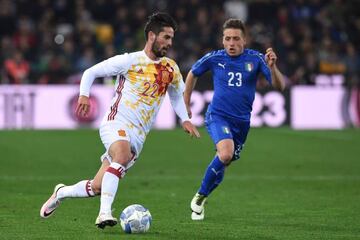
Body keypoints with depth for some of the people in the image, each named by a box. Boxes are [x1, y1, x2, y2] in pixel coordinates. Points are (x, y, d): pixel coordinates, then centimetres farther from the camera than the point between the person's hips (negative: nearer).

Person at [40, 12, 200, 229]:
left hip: (138, 136, 5)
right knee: (122, 154, -39)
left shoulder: (171, 69, 11)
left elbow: (177, 96, 29)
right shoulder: (129, 61, -4)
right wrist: (84, 95, -14)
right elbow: (91, 72, 2)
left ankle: (61, 192, 30)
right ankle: (105, 214, -41)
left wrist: (185, 119, 13)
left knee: (97, 188, 1)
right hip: (116, 124, -5)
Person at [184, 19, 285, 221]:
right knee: (226, 154, -29)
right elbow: (192, 74, 14)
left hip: (242, 121, 3)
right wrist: (185, 105, 15)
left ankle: (200, 202, 35)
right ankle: (200, 196, -10)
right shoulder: (214, 58, -5)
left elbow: (279, 86, -12)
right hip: (218, 116, -3)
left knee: (221, 165, 11)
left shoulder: (255, 59, -6)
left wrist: (272, 67, -31)